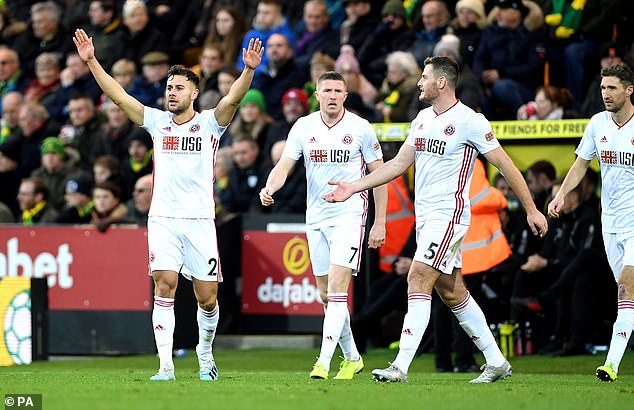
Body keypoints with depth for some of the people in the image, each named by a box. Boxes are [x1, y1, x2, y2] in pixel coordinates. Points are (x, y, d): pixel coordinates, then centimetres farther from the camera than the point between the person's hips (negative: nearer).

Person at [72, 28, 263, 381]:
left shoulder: (210, 123, 3)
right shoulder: (157, 122, 9)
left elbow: (233, 99, -14)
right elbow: (119, 96, 4)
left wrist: (249, 70, -32)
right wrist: (91, 61, -5)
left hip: (200, 219, -1)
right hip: (163, 218, 1)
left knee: (207, 297, 1)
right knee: (165, 285, -13)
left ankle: (205, 352, 28)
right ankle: (166, 366, -15)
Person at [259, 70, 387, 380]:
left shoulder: (360, 128, -5)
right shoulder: (303, 127, 3)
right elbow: (284, 165, -1)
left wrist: (380, 223, -2)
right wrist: (270, 188, -24)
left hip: (349, 215, -5)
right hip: (316, 216, 5)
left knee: (337, 287, -17)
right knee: (325, 294, 9)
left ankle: (323, 362, -22)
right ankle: (352, 357, 25)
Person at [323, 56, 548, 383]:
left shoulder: (469, 121, -11)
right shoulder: (423, 119, 12)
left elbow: (506, 166, -7)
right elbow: (399, 163, 18)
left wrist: (531, 209, -5)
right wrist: (353, 187, 13)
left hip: (449, 214, -9)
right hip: (425, 216, 9)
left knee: (418, 280, -17)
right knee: (452, 292, 11)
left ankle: (401, 367, -20)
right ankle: (496, 362, 20)